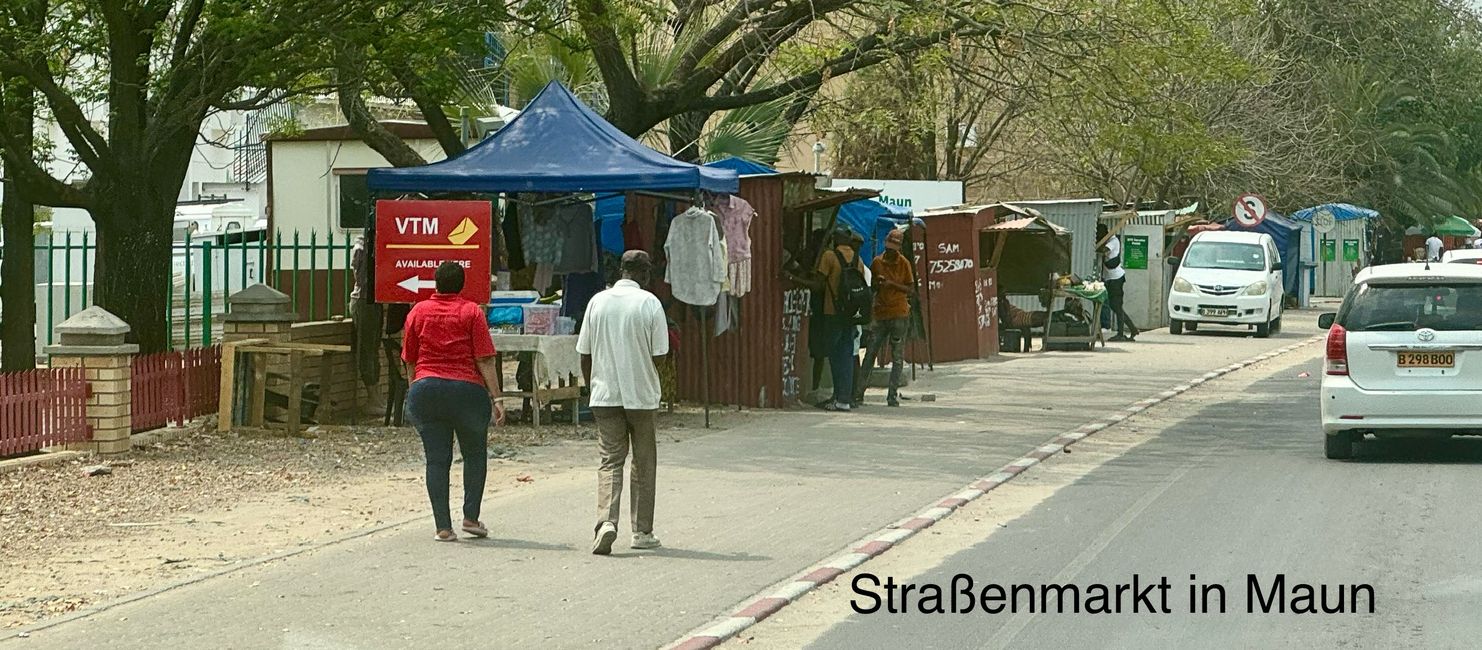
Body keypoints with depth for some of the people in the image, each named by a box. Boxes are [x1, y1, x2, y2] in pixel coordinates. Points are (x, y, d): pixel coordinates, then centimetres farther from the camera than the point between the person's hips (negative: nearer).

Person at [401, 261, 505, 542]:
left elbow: (410, 360, 12)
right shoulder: (472, 312, -1)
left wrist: (415, 388, 24)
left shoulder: (418, 312, 7)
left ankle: (443, 527, 0)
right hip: (467, 389, -2)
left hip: (425, 389, 2)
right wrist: (496, 397, -5)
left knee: (436, 459, 3)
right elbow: (484, 360, -6)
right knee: (475, 453, 16)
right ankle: (471, 517, 12)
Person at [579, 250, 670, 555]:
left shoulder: (598, 301, 3)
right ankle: (642, 532, 14)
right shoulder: (649, 304, -7)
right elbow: (660, 354, -6)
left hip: (604, 395, 2)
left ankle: (606, 521, -18)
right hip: (641, 395, -2)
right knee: (644, 464, 10)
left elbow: (585, 354, 6)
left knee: (610, 461, 3)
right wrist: (658, 388, 9)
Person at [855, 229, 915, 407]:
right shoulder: (877, 262, 7)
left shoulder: (904, 263, 0)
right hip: (880, 314, 2)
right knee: (870, 355, -1)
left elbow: (911, 290, -1)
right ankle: (858, 394, 1)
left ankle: (892, 396, 4)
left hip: (899, 314, -2)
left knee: (897, 358, 1)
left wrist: (892, 284, -14)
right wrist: (878, 284, -6)